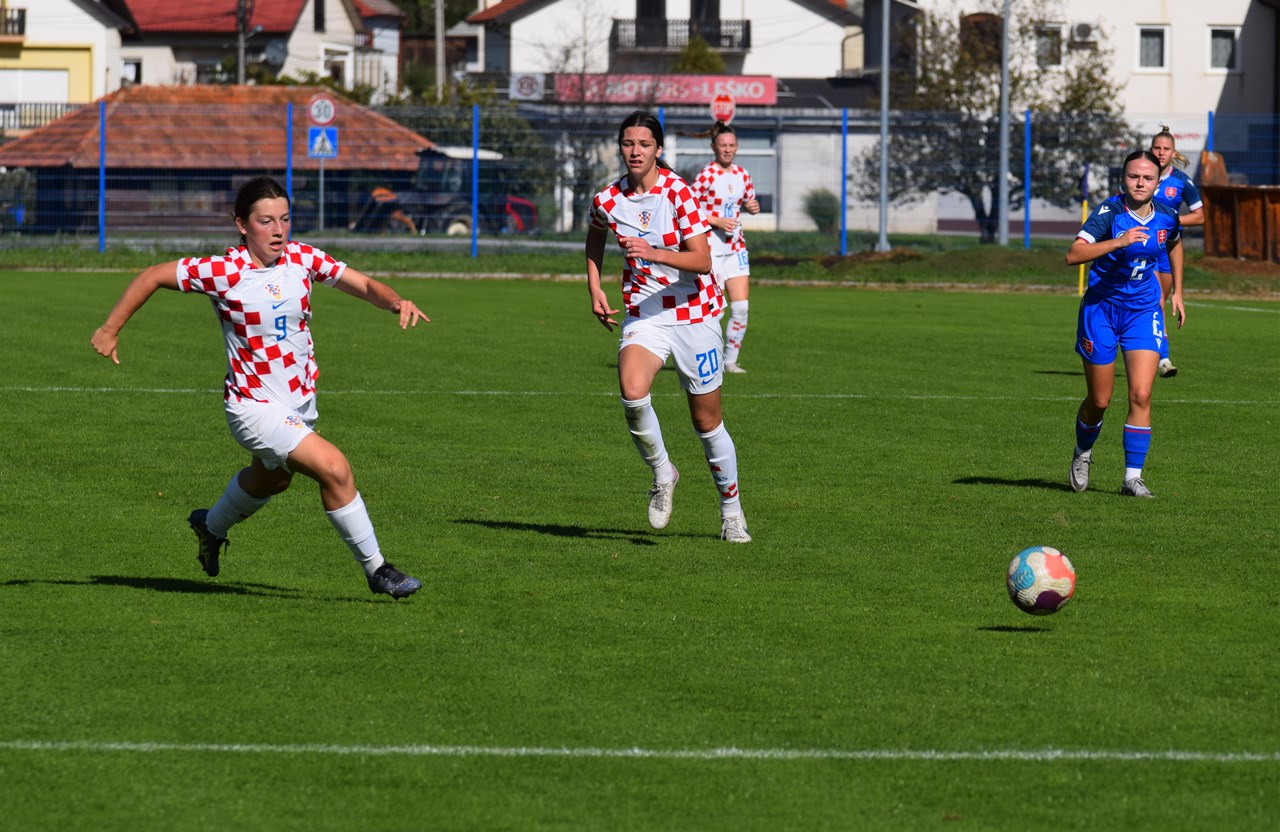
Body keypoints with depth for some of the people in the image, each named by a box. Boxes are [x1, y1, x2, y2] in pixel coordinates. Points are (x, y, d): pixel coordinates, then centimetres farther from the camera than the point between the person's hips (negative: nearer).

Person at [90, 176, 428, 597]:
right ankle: (376, 569, -8)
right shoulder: (222, 272, -20)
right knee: (334, 468, -22)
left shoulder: (301, 257, -7)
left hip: (301, 400, 7)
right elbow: (153, 276, -10)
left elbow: (364, 285, -5)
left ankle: (211, 527, 61)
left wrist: (396, 301, -26)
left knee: (270, 479, 31)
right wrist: (110, 331, -8)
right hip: (255, 408, -7)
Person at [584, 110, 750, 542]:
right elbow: (594, 238, 21)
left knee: (706, 419, 6)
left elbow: (702, 261, -21)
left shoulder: (678, 191, -14)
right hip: (643, 311, 2)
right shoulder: (608, 199, -4)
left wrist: (654, 253, -35)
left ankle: (731, 511, 24)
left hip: (694, 312, -2)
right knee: (632, 394, -27)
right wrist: (595, 289, 11)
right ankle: (662, 474, -3)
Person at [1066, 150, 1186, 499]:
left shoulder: (1166, 218, -4)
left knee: (1141, 396, -11)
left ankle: (1133, 477, -4)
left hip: (1144, 310, 3)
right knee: (1099, 401, 6)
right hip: (1101, 309, -3)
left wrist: (1177, 292, 21)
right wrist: (1118, 241, -40)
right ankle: (1082, 455, 36)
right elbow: (1073, 255, -31)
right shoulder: (1109, 213, -18)